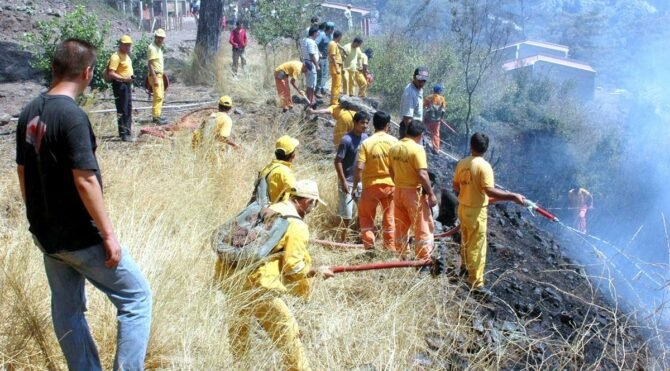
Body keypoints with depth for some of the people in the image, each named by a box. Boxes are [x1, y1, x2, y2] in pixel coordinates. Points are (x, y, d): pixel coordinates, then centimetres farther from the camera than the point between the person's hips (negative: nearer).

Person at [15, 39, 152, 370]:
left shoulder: (29, 113, 5)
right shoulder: (71, 115, -21)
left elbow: (22, 171, 13)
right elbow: (85, 181, -24)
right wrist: (108, 234, -18)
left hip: (45, 233, 9)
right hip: (79, 236, -9)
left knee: (67, 308, 16)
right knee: (136, 296, 2)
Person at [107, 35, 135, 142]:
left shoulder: (126, 56, 15)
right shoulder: (116, 57, -16)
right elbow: (111, 73, -24)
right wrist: (124, 78, -32)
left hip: (127, 84, 10)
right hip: (120, 85, -10)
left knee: (128, 109, 16)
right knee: (122, 110, -8)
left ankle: (127, 132, 26)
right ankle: (123, 134, -7)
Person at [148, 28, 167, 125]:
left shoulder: (159, 48, 15)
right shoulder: (152, 48, -16)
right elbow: (150, 64, -21)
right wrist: (155, 78, -26)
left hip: (159, 75, 10)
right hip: (155, 75, -10)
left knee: (160, 95, 15)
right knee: (158, 96, -12)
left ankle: (157, 116, 22)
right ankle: (156, 117, -12)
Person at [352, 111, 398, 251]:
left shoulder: (366, 143, -11)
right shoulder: (393, 141, -6)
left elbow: (359, 167, -16)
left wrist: (355, 185, -5)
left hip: (372, 185, -2)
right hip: (390, 184, 2)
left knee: (366, 216, 13)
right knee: (389, 217, 15)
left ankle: (369, 246, 5)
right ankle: (390, 248, 20)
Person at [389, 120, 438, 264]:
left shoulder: (395, 148, 4)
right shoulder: (417, 149, -17)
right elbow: (422, 174, -21)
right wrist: (431, 194, -14)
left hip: (398, 191, 7)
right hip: (414, 192, -7)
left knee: (401, 227, 15)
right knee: (423, 228, 2)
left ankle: (401, 258, 23)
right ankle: (424, 261, 2)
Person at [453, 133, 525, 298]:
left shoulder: (462, 163, 1)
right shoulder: (484, 166, -20)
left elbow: (456, 187, 10)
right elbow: (490, 191, -28)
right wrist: (513, 196, -28)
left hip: (463, 208, 7)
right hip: (476, 211, -7)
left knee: (466, 242, 24)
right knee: (477, 247, 0)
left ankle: (466, 269, 42)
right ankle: (476, 283, 4)